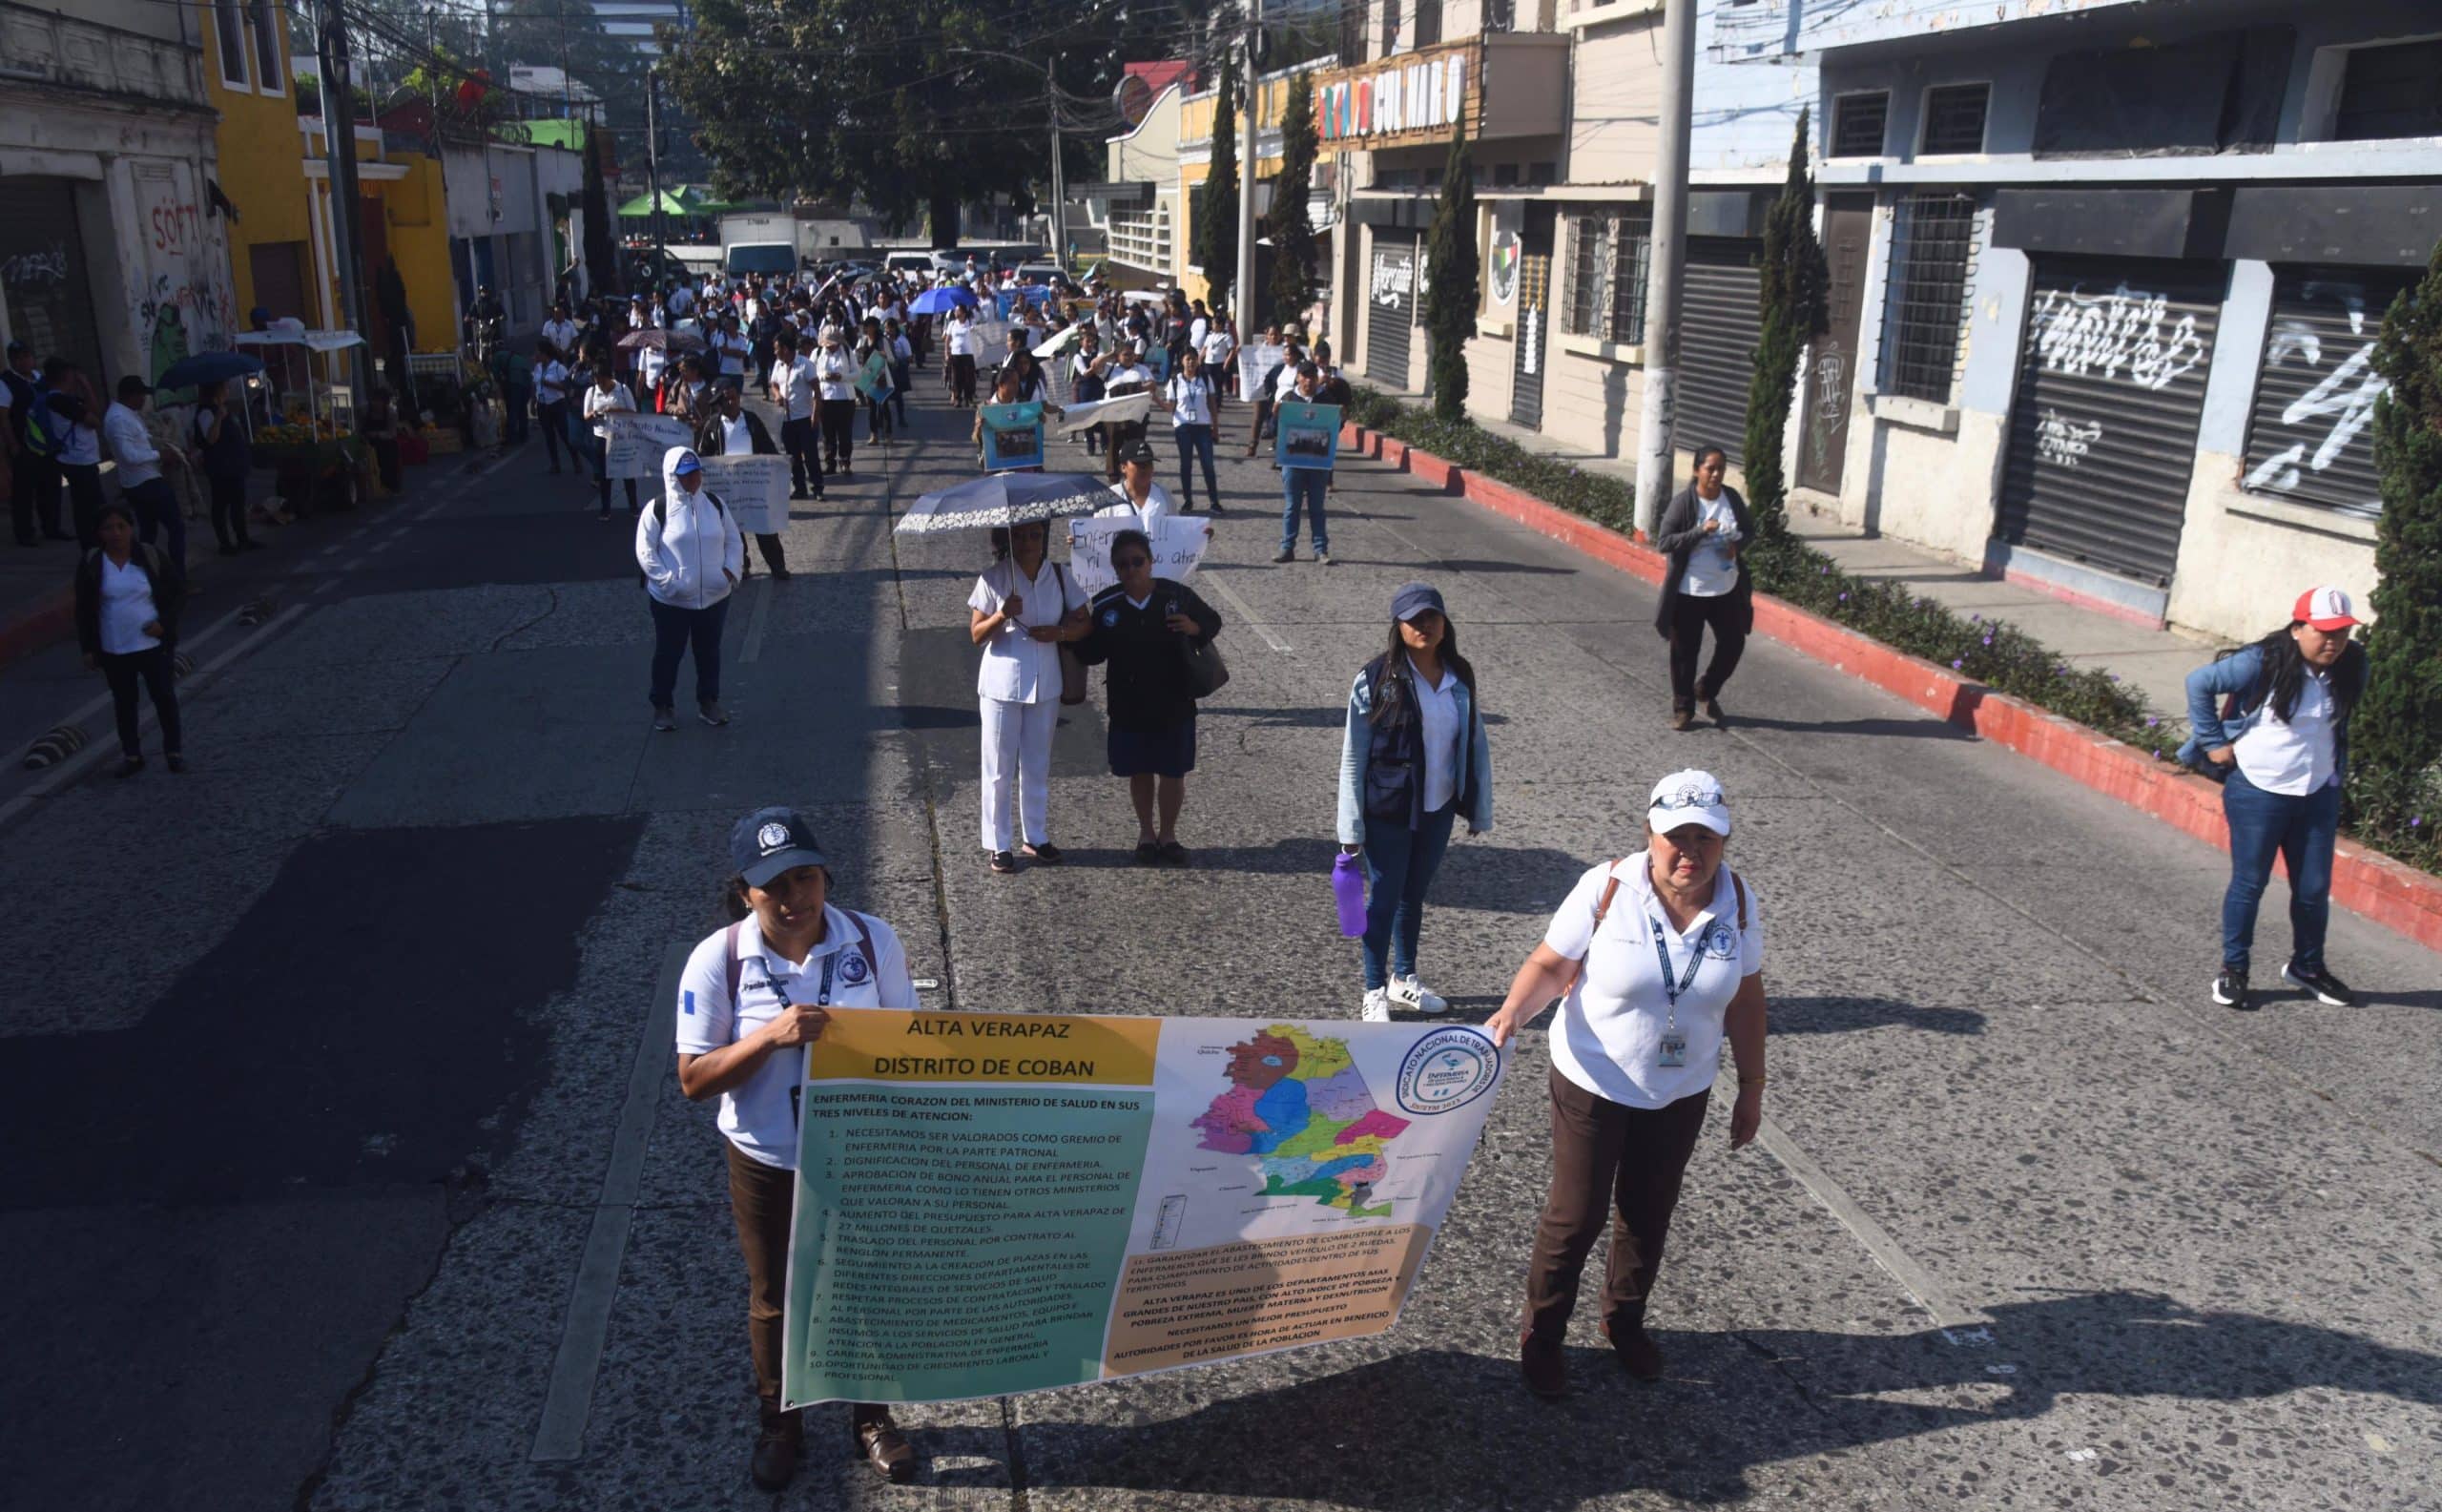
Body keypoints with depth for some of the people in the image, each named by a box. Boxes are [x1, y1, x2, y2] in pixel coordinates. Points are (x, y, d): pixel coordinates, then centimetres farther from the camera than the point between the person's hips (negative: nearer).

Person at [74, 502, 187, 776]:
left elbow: (179, 589, 0)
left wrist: (164, 622, -12)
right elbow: (84, 609, 2)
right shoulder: (90, 565, -5)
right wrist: (88, 647, 0)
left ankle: (174, 750, 20)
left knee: (164, 697, 4)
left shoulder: (152, 556, -8)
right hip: (113, 650, 1)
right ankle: (131, 755, 25)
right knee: (124, 702, 12)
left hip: (152, 644, -1)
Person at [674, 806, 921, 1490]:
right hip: (767, 1164, -1)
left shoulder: (873, 940, -14)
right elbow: (694, 1079, -15)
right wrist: (771, 1036, -31)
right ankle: (779, 1425, 46)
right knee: (774, 1302, 20)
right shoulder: (717, 960, -18)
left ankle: (871, 1416, 46)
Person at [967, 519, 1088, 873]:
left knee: (1037, 766, 14)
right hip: (1001, 684, -3)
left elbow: (1083, 624, 5)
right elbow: (976, 635, -8)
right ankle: (999, 844, 13)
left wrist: (1059, 632, -16)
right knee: (999, 769, 4)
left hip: (1045, 684, 3)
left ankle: (1037, 838, 27)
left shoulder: (1058, 576, 1)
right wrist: (1002, 615, -26)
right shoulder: (993, 579, -8)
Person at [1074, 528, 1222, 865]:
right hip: (1128, 707, 1)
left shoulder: (1178, 595, -9)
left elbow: (1213, 621, 5)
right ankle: (1146, 834, 34)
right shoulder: (1106, 606, -7)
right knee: (1140, 773, 15)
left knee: (1173, 773, 8)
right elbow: (1092, 654, 1)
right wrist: (1083, 635, -19)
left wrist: (1195, 628, -17)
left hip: (1174, 704, -1)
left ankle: (1168, 835, 28)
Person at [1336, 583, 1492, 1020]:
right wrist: (1351, 826, -11)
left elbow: (1477, 746, 7)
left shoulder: (1460, 678, -1)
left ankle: (1404, 980, 37)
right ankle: (1375, 993, 23)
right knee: (1383, 899, 7)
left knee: (1415, 895, 19)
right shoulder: (1376, 680, -14)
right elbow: (1353, 757, -11)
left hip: (1438, 811, 4)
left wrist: (1479, 810, 8)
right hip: (1388, 813, -4)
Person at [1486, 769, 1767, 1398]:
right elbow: (1551, 965, -14)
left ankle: (1624, 1320, 46)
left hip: (1682, 1093, 4)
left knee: (1649, 1213, 20)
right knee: (1576, 1214, 7)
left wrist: (1751, 1089, 7)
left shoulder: (1738, 902, -9)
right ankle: (1542, 1334, 29)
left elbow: (1745, 998, 2)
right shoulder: (1606, 888, -19)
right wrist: (1512, 1012, -33)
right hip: (1594, 1083, -3)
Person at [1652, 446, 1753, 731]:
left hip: (1727, 589, 4)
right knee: (1685, 652, 6)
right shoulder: (1683, 503, -14)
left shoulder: (1732, 497, 0)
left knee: (1733, 643, 9)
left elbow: (1750, 529, 13)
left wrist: (1737, 544, -10)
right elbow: (1663, 543, -18)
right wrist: (1700, 531, -28)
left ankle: (1706, 691, 34)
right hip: (1689, 591, -4)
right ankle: (1683, 709, 22)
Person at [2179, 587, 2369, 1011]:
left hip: (2319, 796, 5)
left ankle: (2307, 966, 33)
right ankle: (2233, 969, 19)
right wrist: (2213, 743, -12)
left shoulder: (2352, 669, -3)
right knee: (2249, 883, 5)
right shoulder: (2263, 663, -19)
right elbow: (2199, 682, -12)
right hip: (2257, 791, -4)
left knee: (2315, 888, 12)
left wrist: (2337, 766, 12)